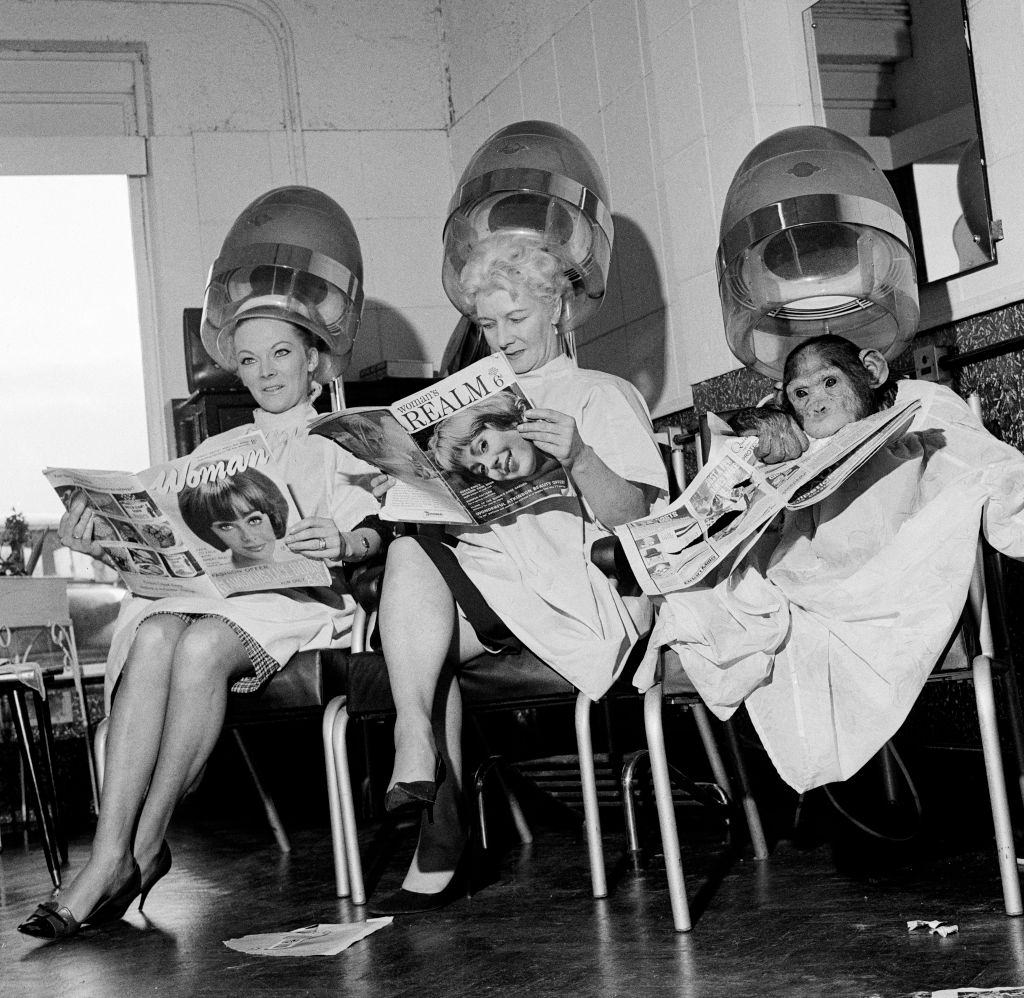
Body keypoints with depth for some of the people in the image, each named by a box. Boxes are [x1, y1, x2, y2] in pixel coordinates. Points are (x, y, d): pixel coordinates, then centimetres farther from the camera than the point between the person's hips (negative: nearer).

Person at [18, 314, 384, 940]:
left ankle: (145, 845, -28)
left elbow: (371, 535, 4)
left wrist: (343, 544, -21)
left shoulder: (338, 444, 20)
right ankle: (110, 853, -39)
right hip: (206, 587, 4)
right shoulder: (217, 450, 31)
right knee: (153, 637, -34)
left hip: (294, 593, -3)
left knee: (202, 646, -37)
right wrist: (106, 547, -3)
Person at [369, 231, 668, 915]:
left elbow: (635, 518, -2)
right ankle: (440, 843, -25)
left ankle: (415, 751, -32)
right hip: (482, 584, 5)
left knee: (412, 553, -26)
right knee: (428, 639, -27)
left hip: (579, 586, -5)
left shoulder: (605, 396, 12)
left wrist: (577, 458, -20)